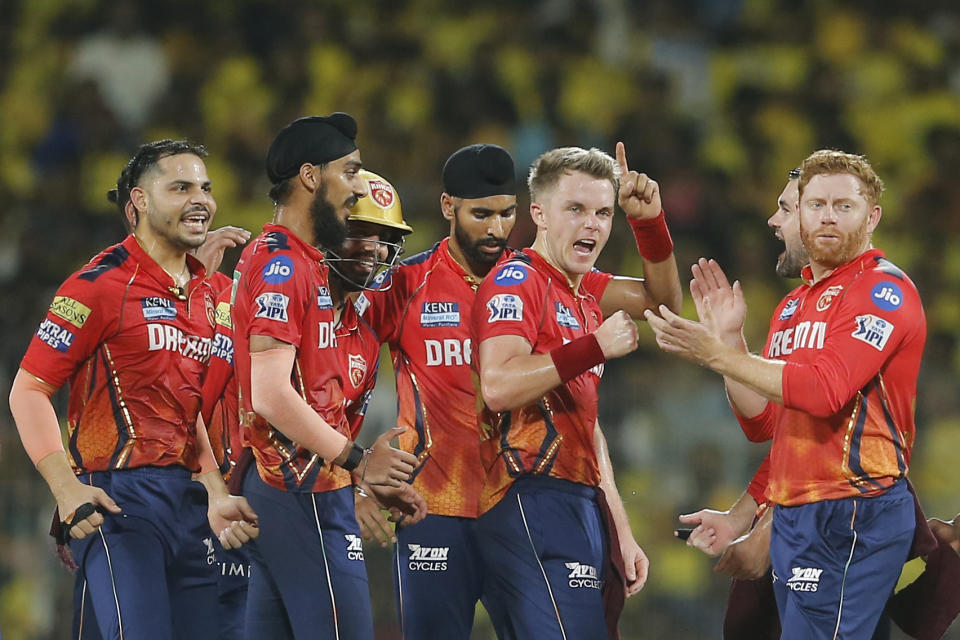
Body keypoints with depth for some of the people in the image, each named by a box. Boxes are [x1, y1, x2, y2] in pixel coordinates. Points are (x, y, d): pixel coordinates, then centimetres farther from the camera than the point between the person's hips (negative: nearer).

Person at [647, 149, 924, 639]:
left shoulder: (884, 290, -7)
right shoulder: (793, 306, 21)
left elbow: (824, 390, -21)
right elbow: (762, 424, 18)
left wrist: (718, 355, -18)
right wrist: (731, 341, 6)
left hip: (852, 518, -9)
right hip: (792, 516, 9)